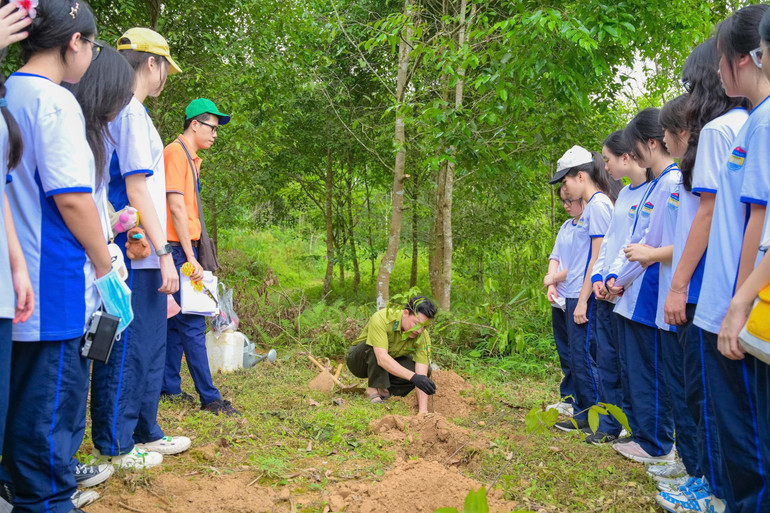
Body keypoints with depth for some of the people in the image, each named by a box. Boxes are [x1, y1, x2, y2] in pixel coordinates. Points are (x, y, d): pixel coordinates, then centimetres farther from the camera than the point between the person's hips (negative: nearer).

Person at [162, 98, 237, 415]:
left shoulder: (190, 157, 20)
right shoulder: (175, 153, -10)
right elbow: (176, 207, -17)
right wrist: (190, 257, -19)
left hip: (185, 249, 10)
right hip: (177, 248, -10)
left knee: (178, 323, 13)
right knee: (192, 325, -8)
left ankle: (169, 388, 20)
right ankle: (209, 397, -5)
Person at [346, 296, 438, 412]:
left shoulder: (423, 336, -22)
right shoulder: (381, 319, -35)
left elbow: (421, 374, -27)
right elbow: (382, 358, -45)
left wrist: (423, 411, -37)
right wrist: (413, 376, -55)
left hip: (390, 364, 4)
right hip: (359, 362, -4)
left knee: (426, 371, -18)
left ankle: (384, 392, -8)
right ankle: (375, 390, -22)